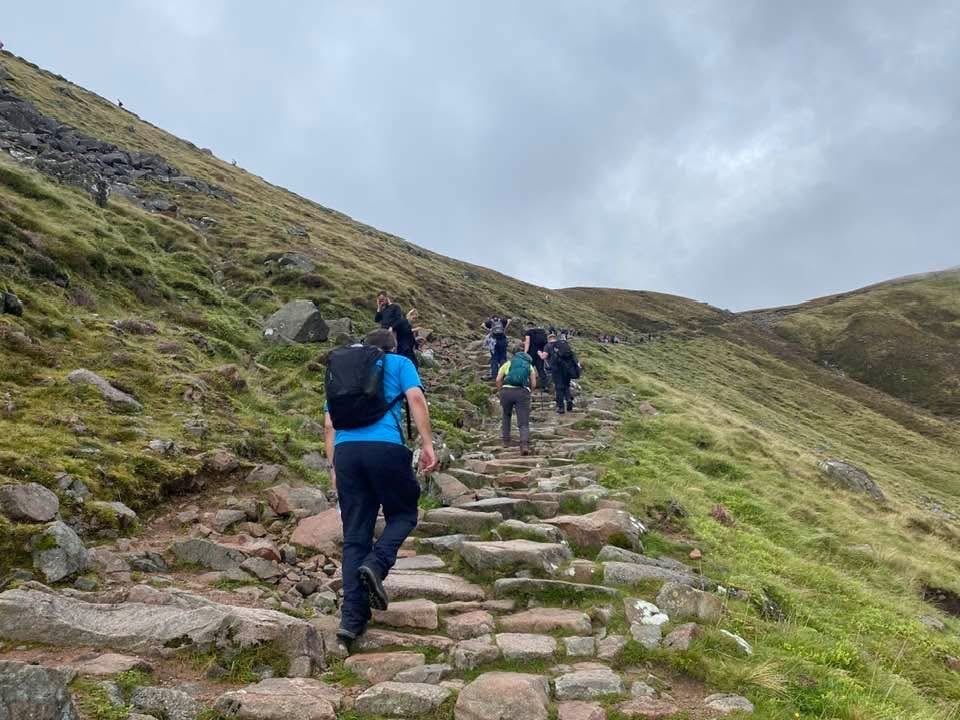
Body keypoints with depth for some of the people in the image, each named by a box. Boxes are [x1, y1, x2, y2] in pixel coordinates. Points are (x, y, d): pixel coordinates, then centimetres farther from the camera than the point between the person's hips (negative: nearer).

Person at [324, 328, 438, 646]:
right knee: (403, 514, 16)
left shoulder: (338, 369, 28)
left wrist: (334, 467, 24)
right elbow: (416, 398, -2)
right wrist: (428, 444, -5)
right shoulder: (399, 363, 16)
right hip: (385, 446, -4)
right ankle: (376, 564, -11)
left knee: (355, 535, 9)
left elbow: (329, 425, 23)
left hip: (345, 450, 4)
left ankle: (352, 617, 4)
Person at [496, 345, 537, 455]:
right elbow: (534, 384, 13)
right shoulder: (529, 365, 23)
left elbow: (498, 380, 7)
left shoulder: (507, 364, 21)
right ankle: (525, 445, -22)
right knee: (524, 423, -1)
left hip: (506, 390, 1)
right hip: (523, 392, -1)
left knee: (506, 416, 27)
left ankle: (506, 441, 28)